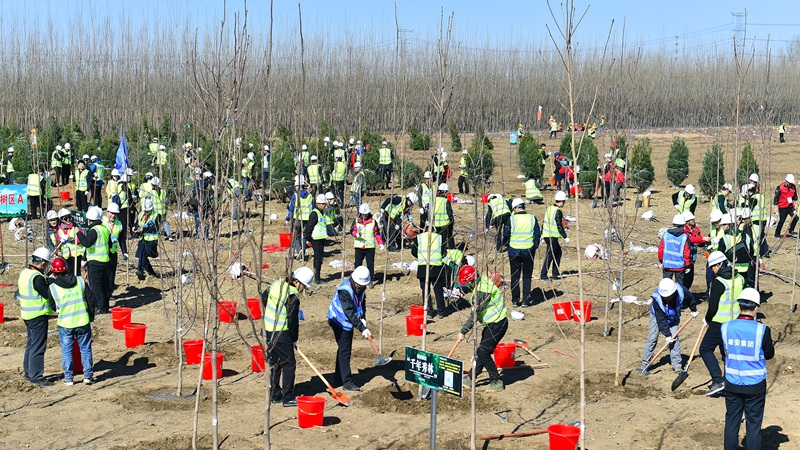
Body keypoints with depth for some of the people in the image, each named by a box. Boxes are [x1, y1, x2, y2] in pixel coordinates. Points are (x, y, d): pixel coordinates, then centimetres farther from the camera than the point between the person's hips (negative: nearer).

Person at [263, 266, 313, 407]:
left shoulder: (277, 284, 3)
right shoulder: (293, 297, -21)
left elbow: (263, 298, 20)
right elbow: (293, 321, -17)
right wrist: (294, 340, -3)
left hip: (269, 331, 8)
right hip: (282, 334, -8)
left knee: (274, 363, 16)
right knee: (289, 364, 2)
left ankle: (275, 395, 24)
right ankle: (288, 398, 4)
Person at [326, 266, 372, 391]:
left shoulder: (361, 289, -2)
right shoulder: (345, 290, -29)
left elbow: (362, 303, 11)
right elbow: (350, 313, -33)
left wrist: (363, 318, -8)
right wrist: (362, 329, -36)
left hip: (348, 323, 9)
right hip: (339, 322, -9)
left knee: (344, 350, 15)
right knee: (345, 351, -9)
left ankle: (339, 379, 26)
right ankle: (347, 382, -6)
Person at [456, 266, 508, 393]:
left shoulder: (481, 291, -26)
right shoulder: (483, 280, 3)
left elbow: (475, 315, -23)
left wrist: (463, 332, -17)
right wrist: (473, 313, 15)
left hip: (497, 324, -10)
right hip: (492, 323, 10)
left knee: (483, 353, -6)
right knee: (482, 351, 16)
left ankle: (496, 381, 5)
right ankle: (471, 378, 25)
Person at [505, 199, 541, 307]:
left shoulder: (511, 219, -7)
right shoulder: (532, 218, -1)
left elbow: (506, 234, -3)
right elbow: (538, 234, 3)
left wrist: (507, 246, 15)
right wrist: (534, 246, 14)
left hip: (514, 250, -1)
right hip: (528, 251, 1)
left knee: (515, 276, 9)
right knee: (527, 276, 10)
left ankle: (515, 300, 11)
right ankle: (525, 300, 7)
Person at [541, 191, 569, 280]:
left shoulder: (549, 209, 9)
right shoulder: (558, 212, -16)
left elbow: (544, 223, 16)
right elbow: (559, 226, -18)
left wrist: (542, 234, 24)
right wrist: (565, 237, -12)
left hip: (546, 235, 9)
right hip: (552, 237, -9)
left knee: (558, 252, 18)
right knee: (550, 255, -3)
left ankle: (555, 273, 20)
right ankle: (543, 275, -3)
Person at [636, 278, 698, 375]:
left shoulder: (681, 291, -33)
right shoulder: (656, 299, -38)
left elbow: (690, 298, -7)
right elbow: (661, 320, -30)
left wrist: (694, 310, 9)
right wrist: (667, 334, -28)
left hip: (673, 317, 2)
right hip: (657, 315, -2)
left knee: (674, 338, -8)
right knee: (652, 338, -10)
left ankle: (677, 365, -2)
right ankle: (645, 364, -4)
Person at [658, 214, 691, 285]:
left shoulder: (666, 234, -3)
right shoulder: (684, 237, -10)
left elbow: (660, 249, 1)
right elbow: (687, 253, -8)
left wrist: (661, 261, 14)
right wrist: (688, 265, 4)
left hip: (667, 264, 2)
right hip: (679, 266, -2)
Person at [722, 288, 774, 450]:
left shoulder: (726, 327, -9)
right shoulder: (762, 330, -17)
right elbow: (769, 354, -2)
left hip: (732, 384, 3)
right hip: (755, 385, -2)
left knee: (732, 422, 13)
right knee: (754, 424, 7)